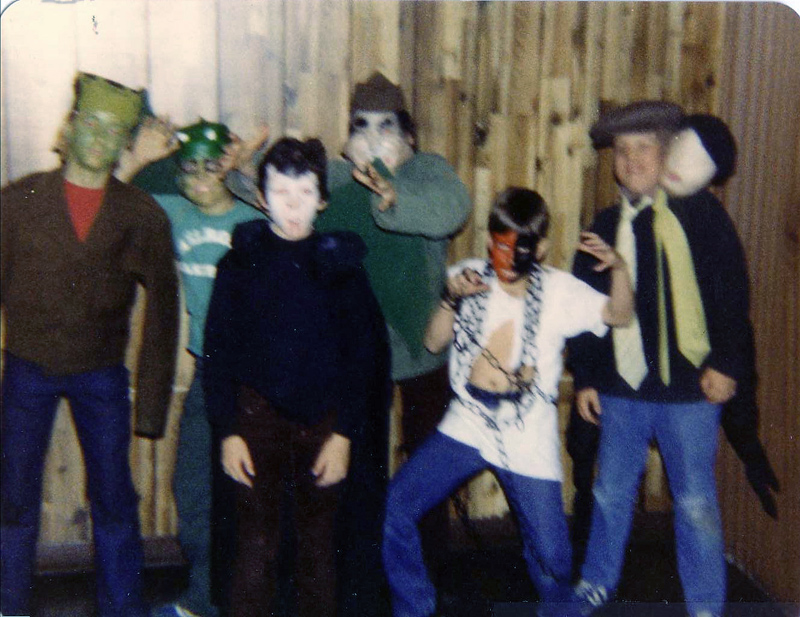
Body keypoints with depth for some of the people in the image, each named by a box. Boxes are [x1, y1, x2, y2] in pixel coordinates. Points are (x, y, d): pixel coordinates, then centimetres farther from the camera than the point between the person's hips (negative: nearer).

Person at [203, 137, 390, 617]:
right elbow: (218, 350, 2)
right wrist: (229, 431, -4)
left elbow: (365, 353, 0)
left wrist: (345, 433, -6)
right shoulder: (241, 261, 2)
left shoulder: (340, 262, 2)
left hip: (325, 421, 0)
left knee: (320, 545, 8)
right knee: (257, 545, 1)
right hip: (260, 416, 0)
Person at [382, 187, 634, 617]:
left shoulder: (557, 289, 0)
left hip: (528, 440, -1)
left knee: (550, 556, -1)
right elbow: (434, 342, -1)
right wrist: (451, 298, -18)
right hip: (466, 427, 2)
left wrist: (618, 268, -25)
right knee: (394, 507, -10)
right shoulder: (468, 276, 3)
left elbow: (619, 315, -7)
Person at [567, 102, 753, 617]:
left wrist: (726, 364, -10)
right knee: (611, 493, 15)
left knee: (696, 503, 5)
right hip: (621, 387, 4)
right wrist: (585, 378, 9)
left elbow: (732, 293, -4)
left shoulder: (700, 213, -2)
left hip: (688, 386, -4)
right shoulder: (606, 226, 9)